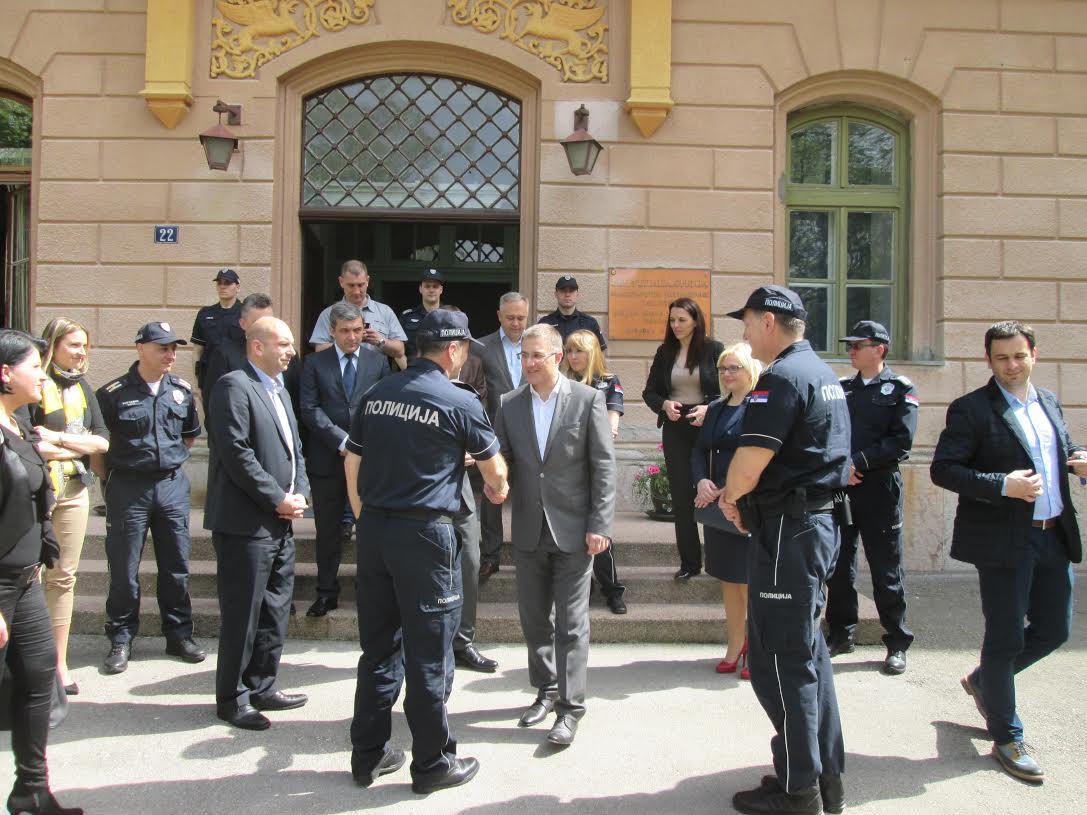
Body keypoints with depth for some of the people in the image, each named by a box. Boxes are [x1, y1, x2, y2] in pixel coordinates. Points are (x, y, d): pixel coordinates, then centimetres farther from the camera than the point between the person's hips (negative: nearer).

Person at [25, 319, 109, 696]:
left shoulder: (83, 388, 11)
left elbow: (102, 441, 2)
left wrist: (58, 439, -10)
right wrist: (78, 446, -10)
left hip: (75, 491, 6)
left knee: (64, 577, 10)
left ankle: (59, 663, 19)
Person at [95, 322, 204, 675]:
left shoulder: (181, 391, 4)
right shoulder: (113, 393, -8)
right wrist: (108, 477, 3)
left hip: (172, 485, 3)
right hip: (128, 487, -3)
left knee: (176, 566, 9)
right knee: (124, 568, 4)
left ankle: (179, 634, 22)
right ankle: (121, 639, 18)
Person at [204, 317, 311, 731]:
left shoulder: (278, 390, 18)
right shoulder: (234, 386, -11)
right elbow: (237, 453, -19)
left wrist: (300, 494, 3)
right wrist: (278, 499, -15)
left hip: (280, 524, 9)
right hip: (246, 524, -9)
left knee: (275, 611, 16)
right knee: (242, 616, 0)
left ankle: (262, 687, 29)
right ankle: (232, 698, 14)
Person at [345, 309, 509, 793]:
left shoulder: (376, 394, 7)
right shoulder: (459, 403, -8)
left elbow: (352, 463, 12)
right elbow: (494, 468, 5)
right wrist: (497, 489, 27)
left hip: (374, 530, 6)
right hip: (424, 533, -6)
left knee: (378, 648, 16)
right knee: (429, 654, 6)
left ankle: (369, 755, 27)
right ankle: (432, 763, 19)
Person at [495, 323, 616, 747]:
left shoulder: (588, 399, -7)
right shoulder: (509, 404, 3)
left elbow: (604, 466, -7)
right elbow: (502, 459, 5)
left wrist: (599, 525, -12)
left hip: (573, 529, -4)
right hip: (529, 529, 4)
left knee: (571, 622, 1)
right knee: (533, 617, 15)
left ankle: (570, 707, 11)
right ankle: (546, 690, 33)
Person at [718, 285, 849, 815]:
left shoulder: (781, 377, -17)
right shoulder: (823, 373, 16)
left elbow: (748, 465, -23)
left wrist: (729, 498, -2)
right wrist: (742, 498, 13)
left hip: (786, 532, -10)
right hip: (819, 519, 10)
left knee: (780, 659, 0)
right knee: (807, 650, 17)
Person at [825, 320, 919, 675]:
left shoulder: (901, 390, -1)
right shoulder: (841, 388, 12)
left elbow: (901, 442, -11)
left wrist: (858, 463, -17)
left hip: (880, 489, -4)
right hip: (839, 487, 4)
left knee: (886, 570, 3)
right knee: (839, 566, 10)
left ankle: (897, 643, 16)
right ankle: (840, 634, 24)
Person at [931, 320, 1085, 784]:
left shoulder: (1049, 402, 12)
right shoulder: (971, 409, -9)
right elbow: (942, 469, -15)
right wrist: (1003, 485, -24)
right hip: (1003, 541, -7)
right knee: (1005, 638, 3)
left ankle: (982, 681, 39)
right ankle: (1007, 740, 18)